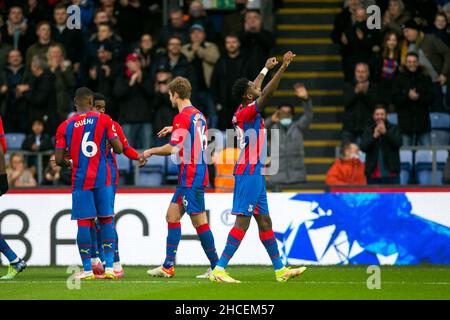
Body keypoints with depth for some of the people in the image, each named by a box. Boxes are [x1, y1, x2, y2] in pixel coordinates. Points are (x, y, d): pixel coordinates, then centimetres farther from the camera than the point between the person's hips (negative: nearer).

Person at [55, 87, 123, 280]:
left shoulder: (65, 126, 2)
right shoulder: (103, 120, 0)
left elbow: (58, 159, 0)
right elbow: (118, 149, -1)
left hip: (80, 180, 0)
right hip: (103, 178, 0)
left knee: (84, 222, 1)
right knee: (106, 220, 6)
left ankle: (87, 269, 0)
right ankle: (109, 266, 0)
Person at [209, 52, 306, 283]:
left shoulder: (243, 111, 11)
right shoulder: (247, 113, -14)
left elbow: (256, 90, 29)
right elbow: (267, 93, -24)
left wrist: (266, 69, 38)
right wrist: (283, 67, -24)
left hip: (254, 173, 10)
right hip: (249, 172, -10)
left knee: (264, 221, 12)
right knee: (242, 221, -12)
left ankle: (280, 270, 18)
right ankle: (219, 270, -16)